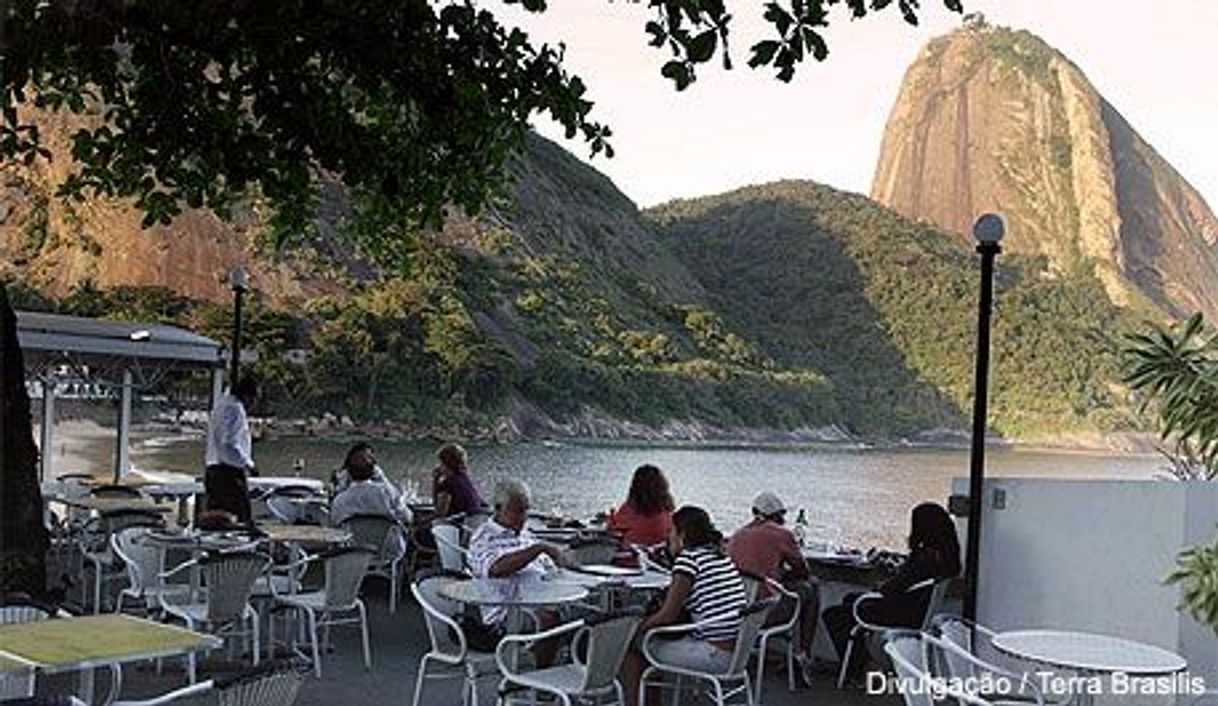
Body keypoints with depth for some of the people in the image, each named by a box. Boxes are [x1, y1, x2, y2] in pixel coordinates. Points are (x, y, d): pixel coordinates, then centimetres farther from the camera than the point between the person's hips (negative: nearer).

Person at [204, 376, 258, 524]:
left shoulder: (222, 405, 19)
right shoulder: (235, 409, -13)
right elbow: (229, 446, -21)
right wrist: (248, 464, -13)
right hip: (229, 472, -10)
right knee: (244, 518, -11)